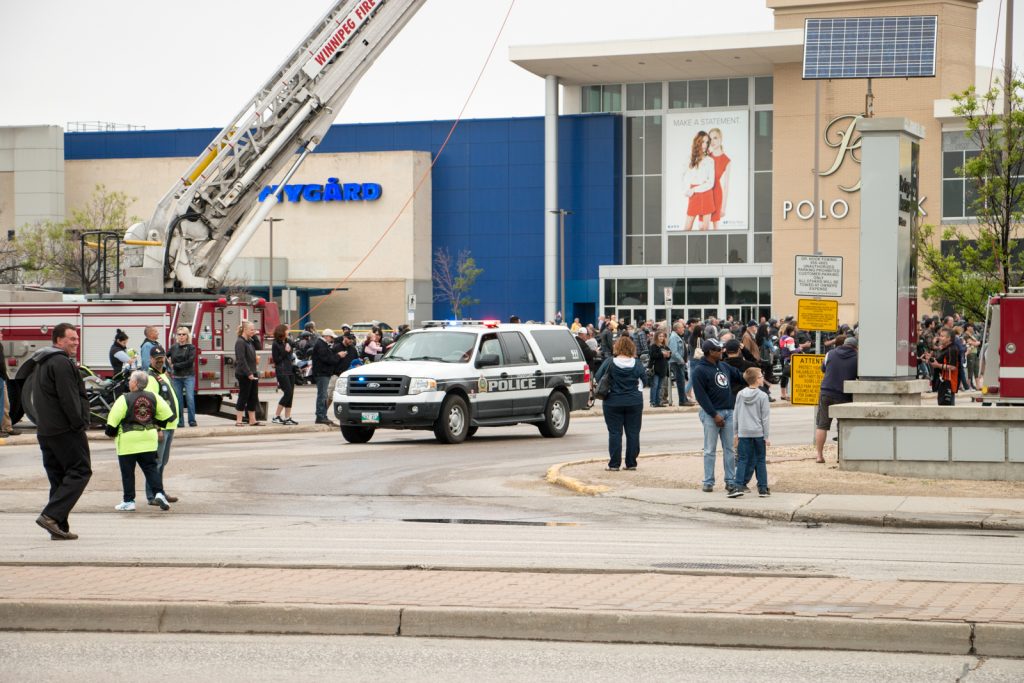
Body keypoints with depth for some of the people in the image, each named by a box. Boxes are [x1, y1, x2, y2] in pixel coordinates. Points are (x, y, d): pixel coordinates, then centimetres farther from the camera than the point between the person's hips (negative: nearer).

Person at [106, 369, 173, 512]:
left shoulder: (124, 399, -13)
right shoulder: (153, 397, 2)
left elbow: (113, 420, -12)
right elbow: (167, 415, 7)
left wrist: (111, 433, 5)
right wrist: (157, 424, 22)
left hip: (128, 441, -4)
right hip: (148, 440, 4)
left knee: (127, 472, 5)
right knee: (151, 468, 10)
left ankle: (128, 501, 8)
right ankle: (159, 493, -7)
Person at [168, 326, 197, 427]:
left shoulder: (191, 347, 0)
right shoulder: (173, 347, 10)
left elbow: (190, 362, -10)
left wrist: (175, 366, -9)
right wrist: (169, 369, 0)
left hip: (188, 376, -3)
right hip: (176, 377, 3)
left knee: (190, 398, -10)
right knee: (178, 400, 2)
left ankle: (192, 421, -6)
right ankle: (180, 422, 7)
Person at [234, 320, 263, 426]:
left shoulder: (249, 341, 13)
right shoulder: (240, 342, -14)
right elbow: (241, 360, -21)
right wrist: (248, 373, -22)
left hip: (252, 373, 9)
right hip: (244, 374, -9)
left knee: (253, 398, 10)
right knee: (243, 397, -4)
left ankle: (252, 420, 16)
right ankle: (238, 421, 1)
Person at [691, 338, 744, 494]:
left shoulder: (724, 366, 12)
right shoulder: (700, 370, -9)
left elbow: (740, 375, 18)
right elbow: (701, 395, -13)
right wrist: (714, 415, -16)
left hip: (728, 411, 6)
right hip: (711, 413, -6)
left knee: (730, 449, 6)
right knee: (710, 450, -1)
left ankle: (731, 481, 11)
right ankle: (708, 482, 4)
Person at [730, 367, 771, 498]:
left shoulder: (740, 395, 3)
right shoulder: (762, 396, -7)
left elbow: (735, 415, 7)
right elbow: (765, 418, -5)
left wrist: (735, 433, 14)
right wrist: (766, 436, 0)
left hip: (743, 433, 2)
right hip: (758, 433, -2)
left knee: (742, 460, 3)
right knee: (760, 460, 7)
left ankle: (739, 486, -11)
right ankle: (763, 488, 10)